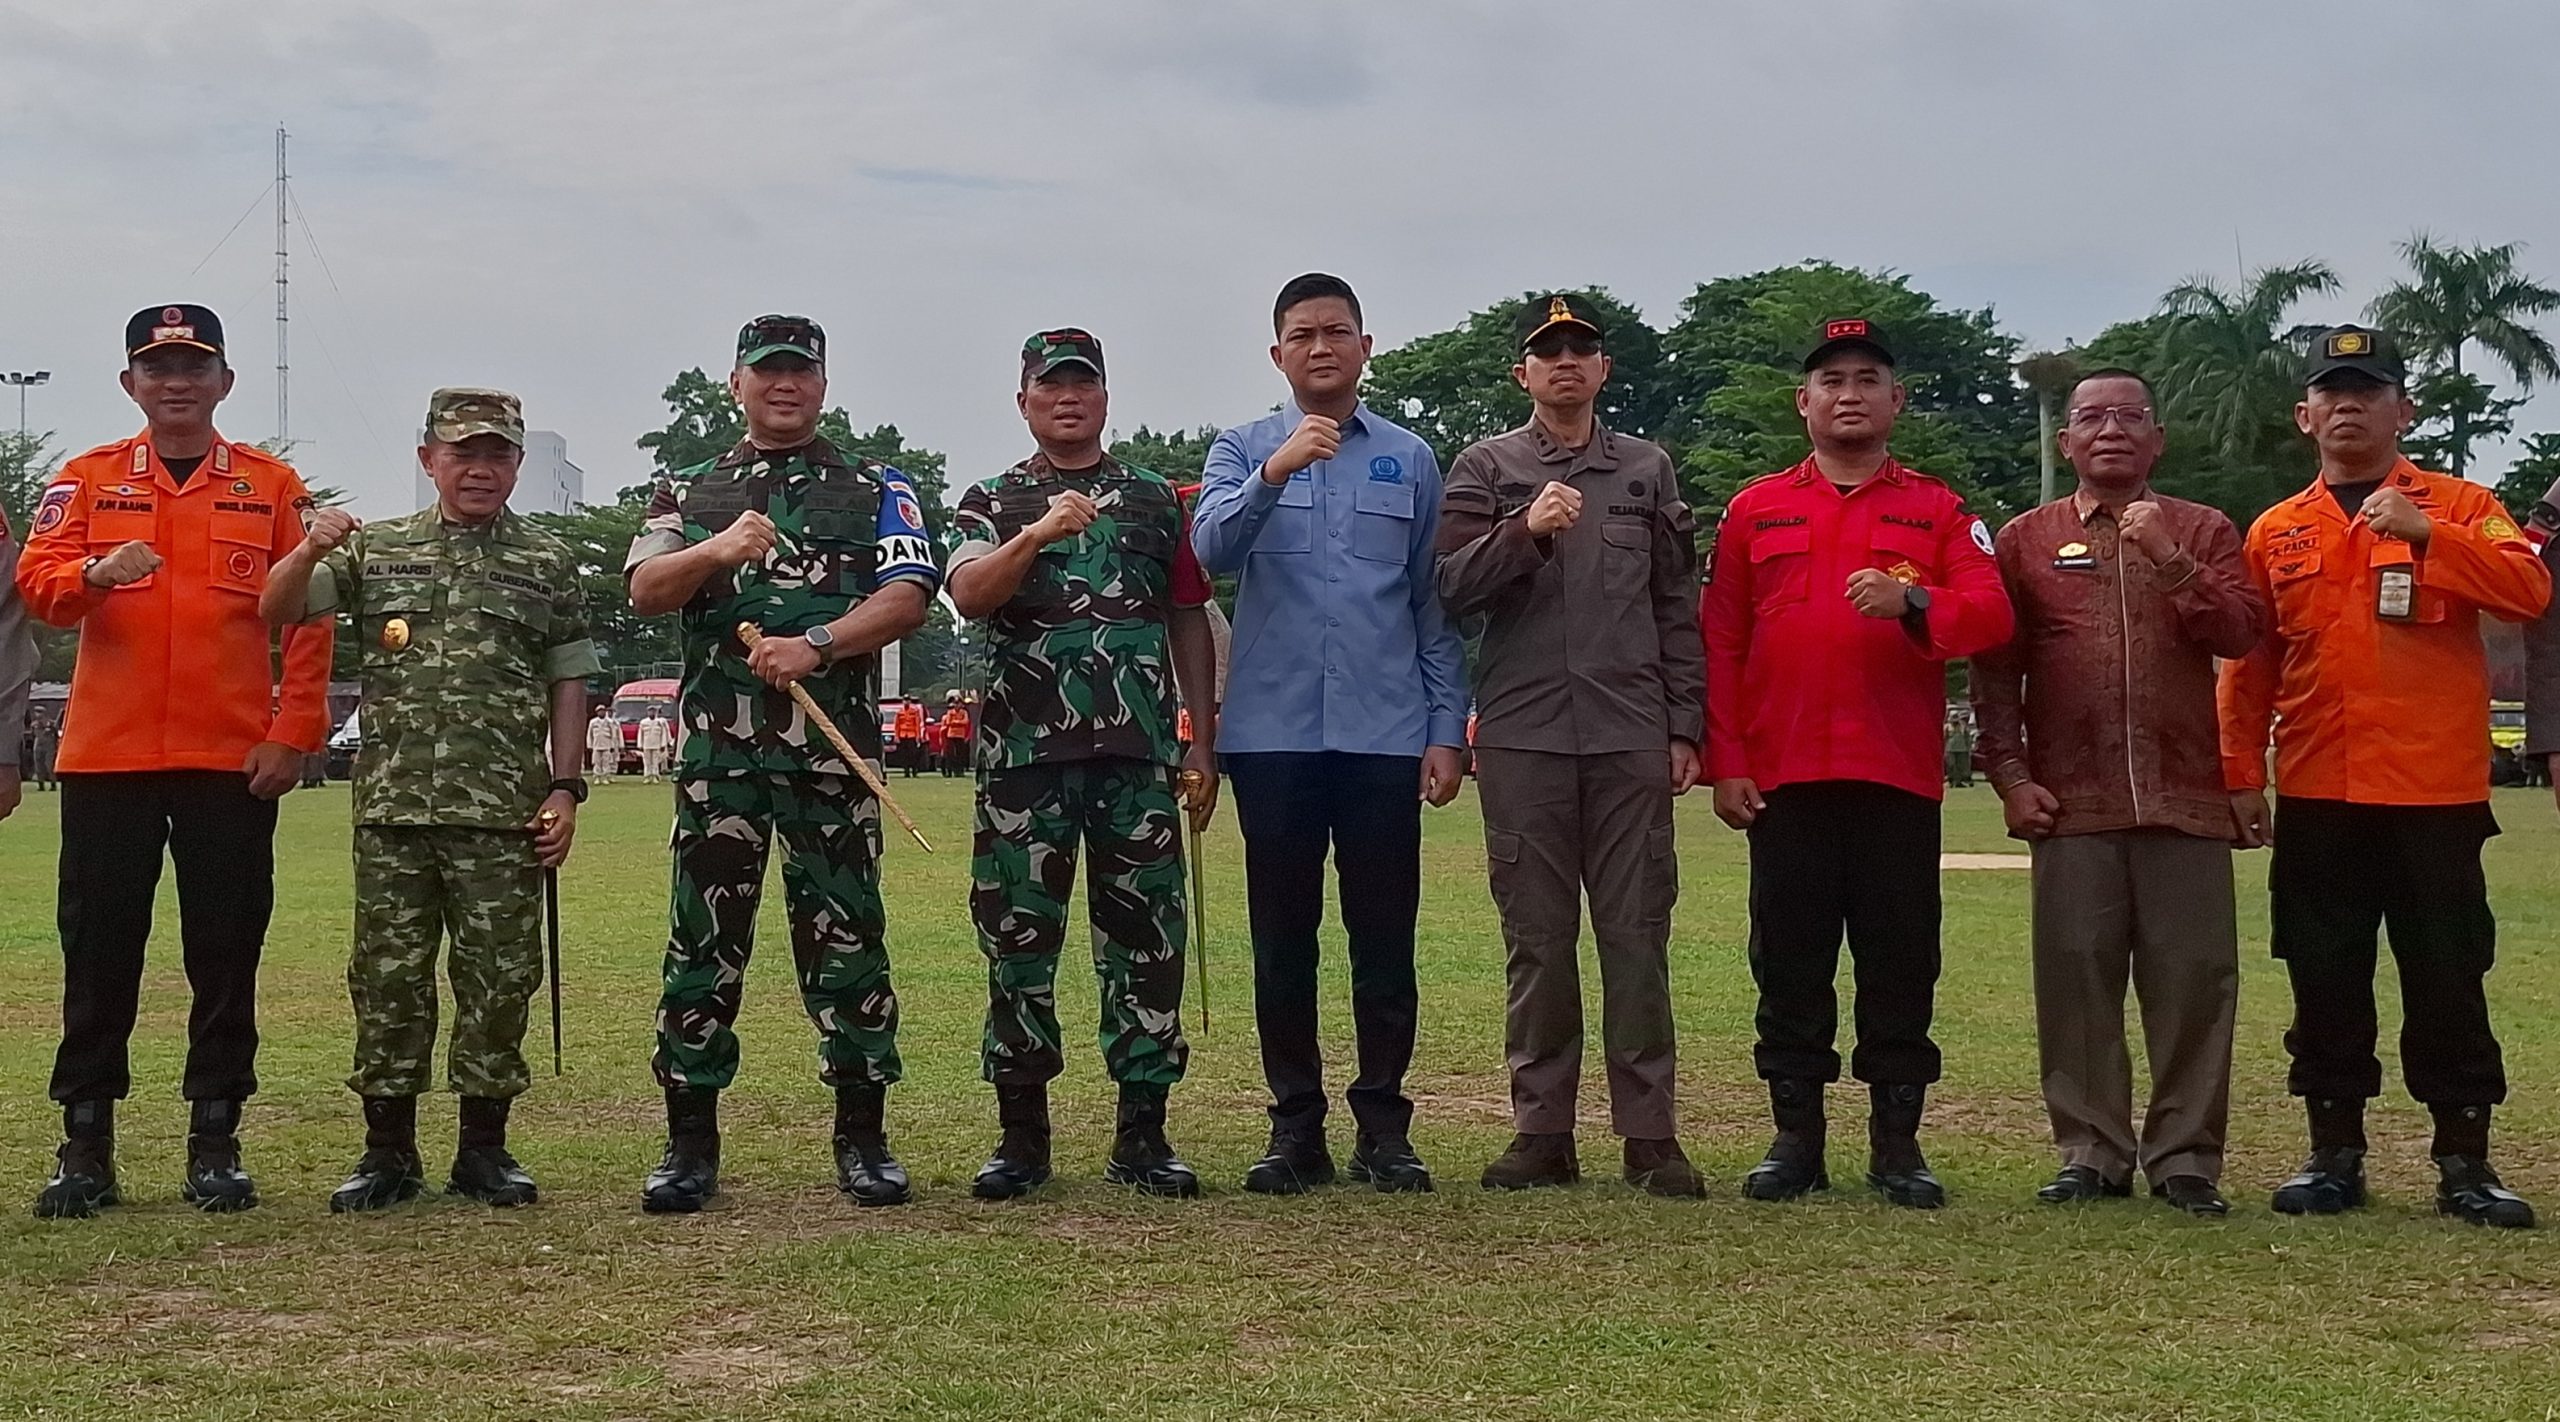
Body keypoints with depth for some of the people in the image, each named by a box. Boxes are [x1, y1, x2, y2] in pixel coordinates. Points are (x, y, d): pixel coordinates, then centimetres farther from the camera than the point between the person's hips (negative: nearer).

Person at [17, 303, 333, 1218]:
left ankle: (215, 1144, 12)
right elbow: (36, 581, -4)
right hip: (106, 756, 1)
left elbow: (308, 618, 4)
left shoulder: (273, 486, 7)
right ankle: (86, 1149, 11)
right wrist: (95, 573, -26)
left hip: (232, 761, 0)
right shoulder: (87, 480, 9)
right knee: (99, 954, 4)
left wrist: (294, 732, -5)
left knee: (227, 956, 3)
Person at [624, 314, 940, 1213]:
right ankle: (691, 1146, 7)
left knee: (845, 935, 0)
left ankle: (863, 1139, 8)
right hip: (717, 746, 1)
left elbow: (907, 597, -2)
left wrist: (816, 645, -17)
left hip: (835, 748, -1)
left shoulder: (876, 491, 12)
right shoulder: (688, 493, 16)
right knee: (703, 939, 1)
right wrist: (716, 551, -19)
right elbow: (645, 592, 1)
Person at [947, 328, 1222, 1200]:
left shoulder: (1154, 499, 15)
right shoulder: (993, 502, 10)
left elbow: (1189, 624, 14)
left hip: (1139, 754, 1)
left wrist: (1204, 743, 6)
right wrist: (1035, 536, -26)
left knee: (1145, 939, 1)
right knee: (1018, 939, 1)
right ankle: (1022, 1137, 9)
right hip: (1025, 756, -1)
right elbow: (966, 595, -9)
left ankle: (1142, 1136, 8)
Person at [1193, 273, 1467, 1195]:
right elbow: (1212, 548, -12)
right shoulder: (1242, 452, 7)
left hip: (1384, 734, 0)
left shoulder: (1410, 461, 10)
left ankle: (1383, 1126, 11)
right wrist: (1275, 473, -29)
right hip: (1273, 733, 0)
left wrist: (1446, 729, 2)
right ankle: (1296, 1126, 12)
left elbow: (1434, 603, 9)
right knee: (1282, 938, 5)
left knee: (1384, 938, 3)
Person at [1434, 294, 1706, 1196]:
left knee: (1638, 935, -1)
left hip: (1632, 737, 1)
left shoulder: (1647, 471, 14)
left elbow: (1679, 608, 12)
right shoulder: (1487, 469, 10)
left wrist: (1686, 727, 6)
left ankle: (1649, 1134, 2)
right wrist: (1526, 531, -16)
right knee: (1537, 937, 2)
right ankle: (1542, 1130, 8)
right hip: (1522, 736, -1)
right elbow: (1453, 588, -1)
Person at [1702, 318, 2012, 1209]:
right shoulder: (1755, 510, 11)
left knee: (1901, 964, 3)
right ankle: (1796, 1139, 13)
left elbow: (1990, 615, -4)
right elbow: (1720, 643, 7)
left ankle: (1897, 1144, 12)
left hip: (1898, 776, 0)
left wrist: (1912, 603, -24)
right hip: (1782, 777, 1)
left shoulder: (1938, 511, 9)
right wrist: (1725, 762, -1)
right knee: (1790, 963, 4)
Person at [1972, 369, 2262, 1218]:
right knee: (2076, 976, -1)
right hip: (2070, 803, 0)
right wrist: (2009, 773, -1)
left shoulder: (2203, 533, 12)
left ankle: (2185, 1157, 5)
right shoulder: (2025, 540, 12)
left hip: (2185, 797, 0)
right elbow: (1995, 668, 9)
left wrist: (2169, 561, -14)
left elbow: (2240, 633, -2)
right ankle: (2092, 1152, 8)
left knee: (2193, 978, -2)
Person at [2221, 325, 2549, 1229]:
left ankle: (2464, 1163, 10)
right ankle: (2335, 1154, 16)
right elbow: (2248, 668, 10)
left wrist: (2422, 532, -21)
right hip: (2316, 800, 3)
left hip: (2436, 794, -2)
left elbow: (2530, 591, -13)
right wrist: (2243, 777, 3)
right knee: (2325, 983, 7)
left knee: (2447, 982, 1)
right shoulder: (2276, 533, 11)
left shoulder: (2461, 508, 5)